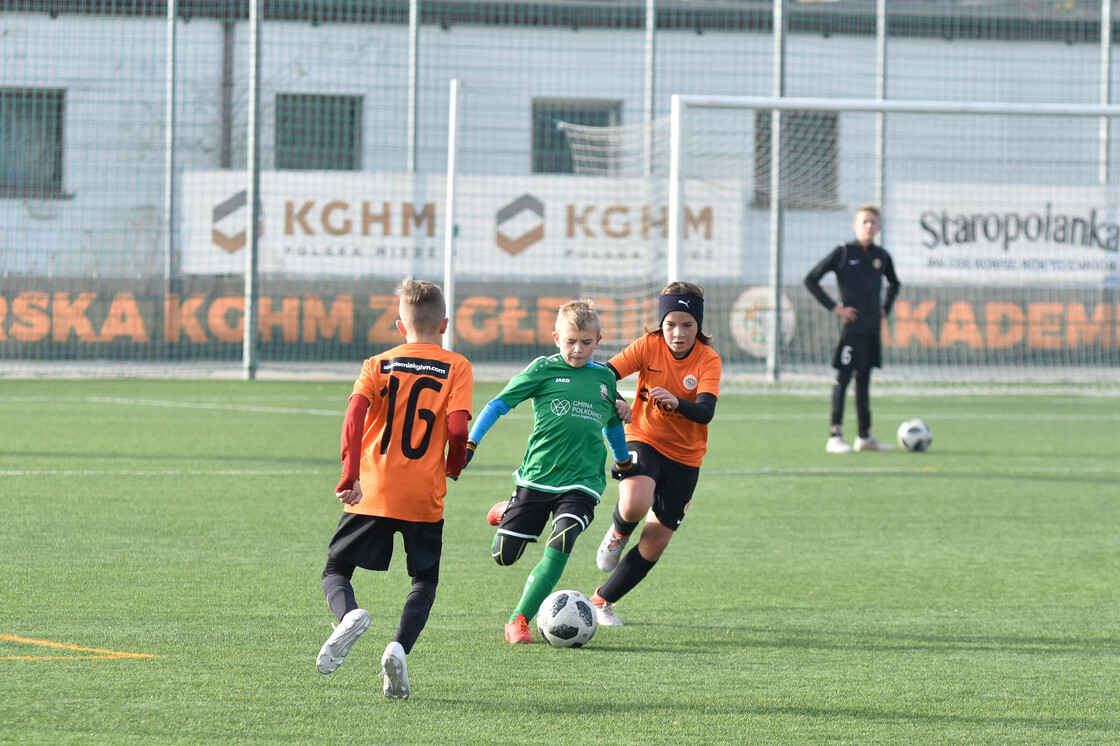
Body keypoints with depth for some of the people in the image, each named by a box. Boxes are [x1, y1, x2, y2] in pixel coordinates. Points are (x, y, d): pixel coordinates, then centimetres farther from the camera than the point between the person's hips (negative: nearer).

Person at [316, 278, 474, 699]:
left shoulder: (378, 365, 7)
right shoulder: (456, 368, 3)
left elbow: (356, 411, -11)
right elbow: (457, 427, -10)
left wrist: (350, 472, -15)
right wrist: (453, 467, 9)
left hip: (371, 492, 0)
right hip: (425, 498, 0)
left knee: (335, 572, 10)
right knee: (425, 581, 17)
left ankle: (348, 615, -24)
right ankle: (400, 648, -9)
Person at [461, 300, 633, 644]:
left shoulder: (604, 378, 9)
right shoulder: (544, 369, -2)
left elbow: (613, 423, 28)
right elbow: (499, 404, -2)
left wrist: (624, 463, 39)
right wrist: (469, 445, -11)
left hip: (581, 481, 1)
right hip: (536, 476, -1)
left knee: (559, 546, -21)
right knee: (504, 555, 3)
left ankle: (519, 620, -11)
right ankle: (508, 513, 39)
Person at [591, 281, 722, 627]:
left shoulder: (708, 361, -13)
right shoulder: (649, 345, -10)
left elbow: (705, 412, -27)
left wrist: (676, 403, -48)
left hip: (684, 456, 1)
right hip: (643, 439, -1)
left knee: (655, 542, 3)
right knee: (635, 505, -33)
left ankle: (603, 600, 24)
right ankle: (618, 533, 5)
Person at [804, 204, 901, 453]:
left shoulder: (881, 256, 11)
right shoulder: (843, 252, -5)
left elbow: (894, 284, 30)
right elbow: (811, 279, -6)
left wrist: (885, 309, 15)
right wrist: (834, 307, -10)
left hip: (872, 328, 6)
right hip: (851, 325, -6)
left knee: (864, 378, 11)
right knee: (843, 377, -8)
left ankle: (865, 437, 15)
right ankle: (835, 436, -8)